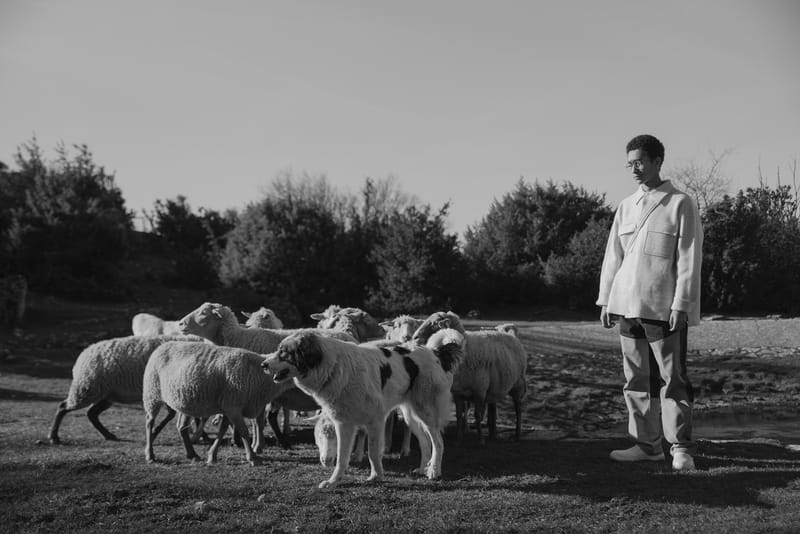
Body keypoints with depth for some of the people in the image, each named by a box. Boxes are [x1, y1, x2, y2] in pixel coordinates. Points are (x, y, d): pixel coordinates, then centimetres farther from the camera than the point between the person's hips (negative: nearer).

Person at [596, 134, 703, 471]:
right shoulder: (625, 206, 14)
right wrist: (605, 299, 10)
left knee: (672, 378, -2)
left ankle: (680, 447, 6)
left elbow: (689, 258, -6)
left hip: (665, 308, -5)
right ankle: (647, 443, 17)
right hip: (627, 305, 6)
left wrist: (681, 304, -13)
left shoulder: (681, 204, -2)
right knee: (636, 379, 9)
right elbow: (613, 256, 15)